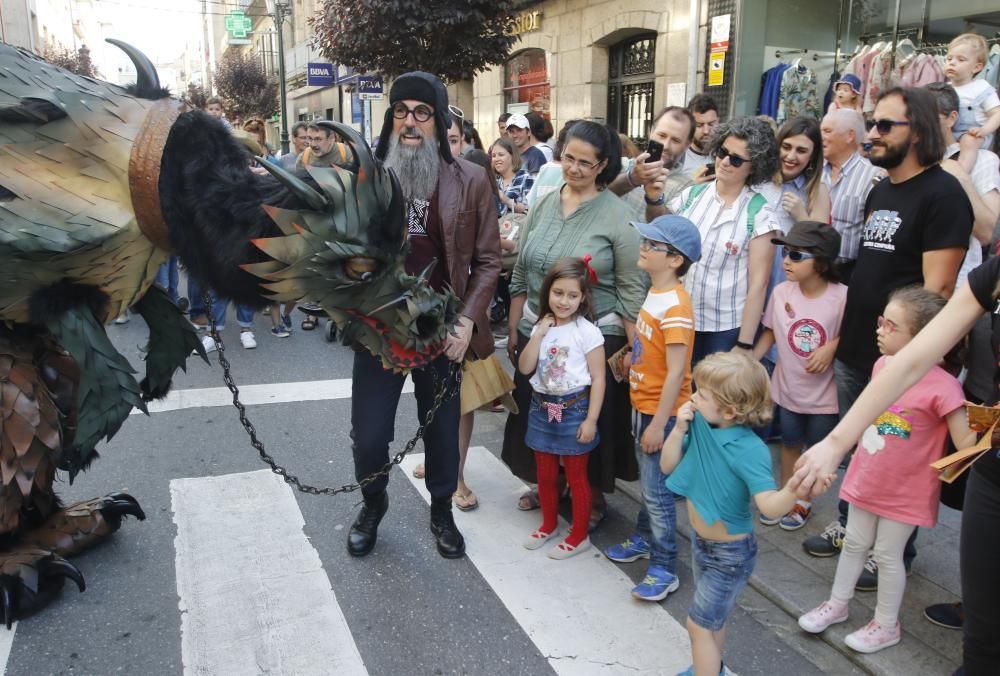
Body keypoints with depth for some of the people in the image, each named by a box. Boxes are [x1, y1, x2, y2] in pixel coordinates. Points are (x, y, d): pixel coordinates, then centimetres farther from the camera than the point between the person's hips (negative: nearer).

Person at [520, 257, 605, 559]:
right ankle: (549, 524, 37)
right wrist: (538, 334, -12)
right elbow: (525, 368, -3)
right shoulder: (541, 327, 3)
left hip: (573, 410, -5)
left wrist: (591, 420, -16)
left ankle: (579, 536, 21)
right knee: (545, 474, 18)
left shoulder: (587, 331, -14)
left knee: (576, 476, 7)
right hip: (542, 408, 6)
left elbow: (598, 379, -13)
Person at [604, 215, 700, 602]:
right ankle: (644, 540, 40)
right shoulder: (655, 293, 5)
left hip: (661, 412, -9)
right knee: (647, 481, 23)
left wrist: (658, 423, -24)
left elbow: (676, 372, -25)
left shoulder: (675, 306, -24)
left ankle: (664, 569, 13)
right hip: (643, 405, 9)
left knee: (657, 490, 1)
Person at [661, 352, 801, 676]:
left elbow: (770, 506, -40)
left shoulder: (750, 450, -31)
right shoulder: (701, 428, -12)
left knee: (699, 624, 5)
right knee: (713, 616, 29)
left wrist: (793, 488, -61)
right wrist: (679, 430, -20)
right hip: (701, 541, 7)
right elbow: (667, 466, -4)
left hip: (729, 552, -7)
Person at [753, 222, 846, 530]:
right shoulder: (781, 292, -9)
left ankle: (803, 501, 35)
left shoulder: (842, 296, -22)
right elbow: (771, 332, 2)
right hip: (788, 386, 3)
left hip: (824, 392, -3)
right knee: (790, 443, 21)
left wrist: (831, 347, -25)